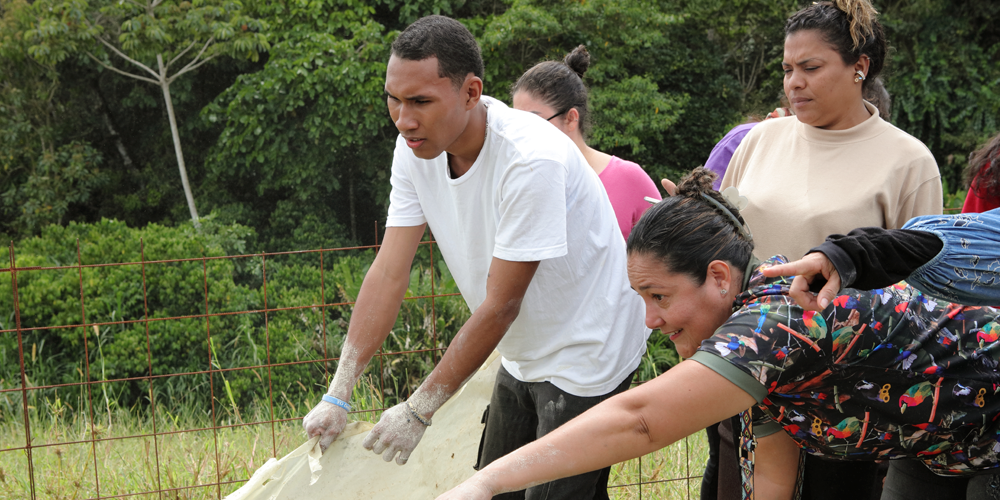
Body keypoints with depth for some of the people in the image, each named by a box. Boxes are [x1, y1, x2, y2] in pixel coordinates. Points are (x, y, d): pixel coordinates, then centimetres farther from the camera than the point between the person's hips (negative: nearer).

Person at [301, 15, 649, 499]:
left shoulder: (532, 160, -31)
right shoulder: (415, 147, -8)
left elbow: (500, 306, -26)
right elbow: (388, 274, -8)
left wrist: (419, 410, -21)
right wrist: (338, 395, -13)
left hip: (585, 358, -7)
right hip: (523, 358, 7)